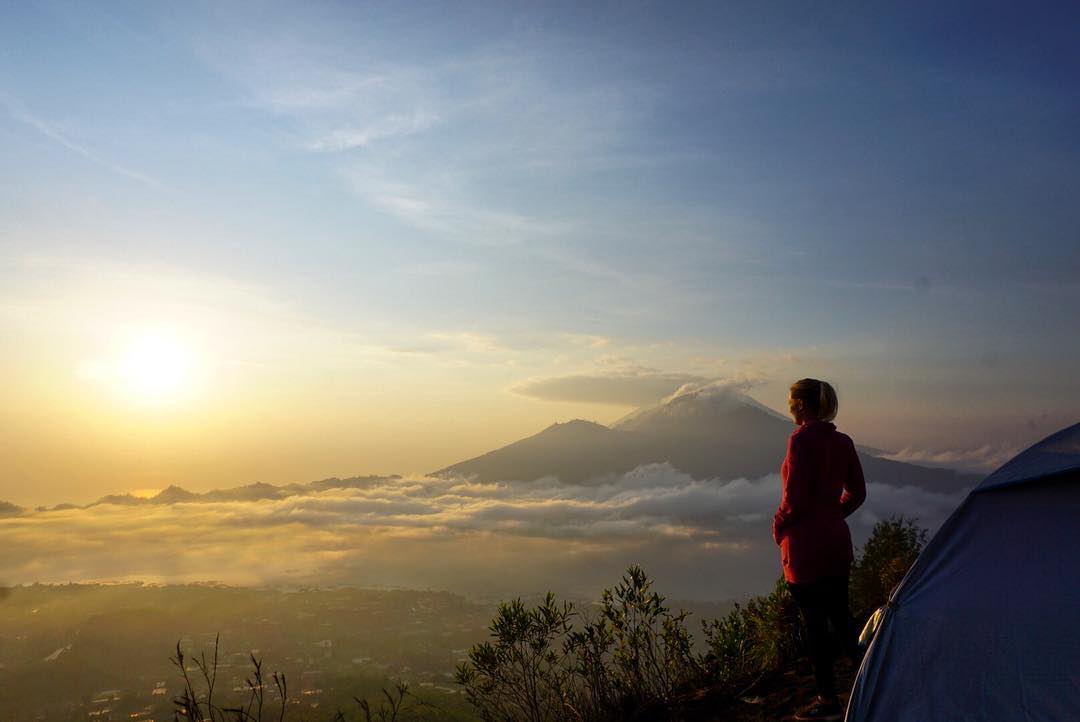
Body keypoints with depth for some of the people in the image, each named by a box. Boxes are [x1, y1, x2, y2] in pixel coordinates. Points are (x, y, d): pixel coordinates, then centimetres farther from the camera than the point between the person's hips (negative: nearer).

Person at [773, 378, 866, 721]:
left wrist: (779, 526, -4)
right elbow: (857, 492, 13)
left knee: (814, 622, 2)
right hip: (838, 540, 8)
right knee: (839, 612, 18)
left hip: (806, 543, -8)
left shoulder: (801, 440, -17)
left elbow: (795, 496, -19)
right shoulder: (842, 441, 7)